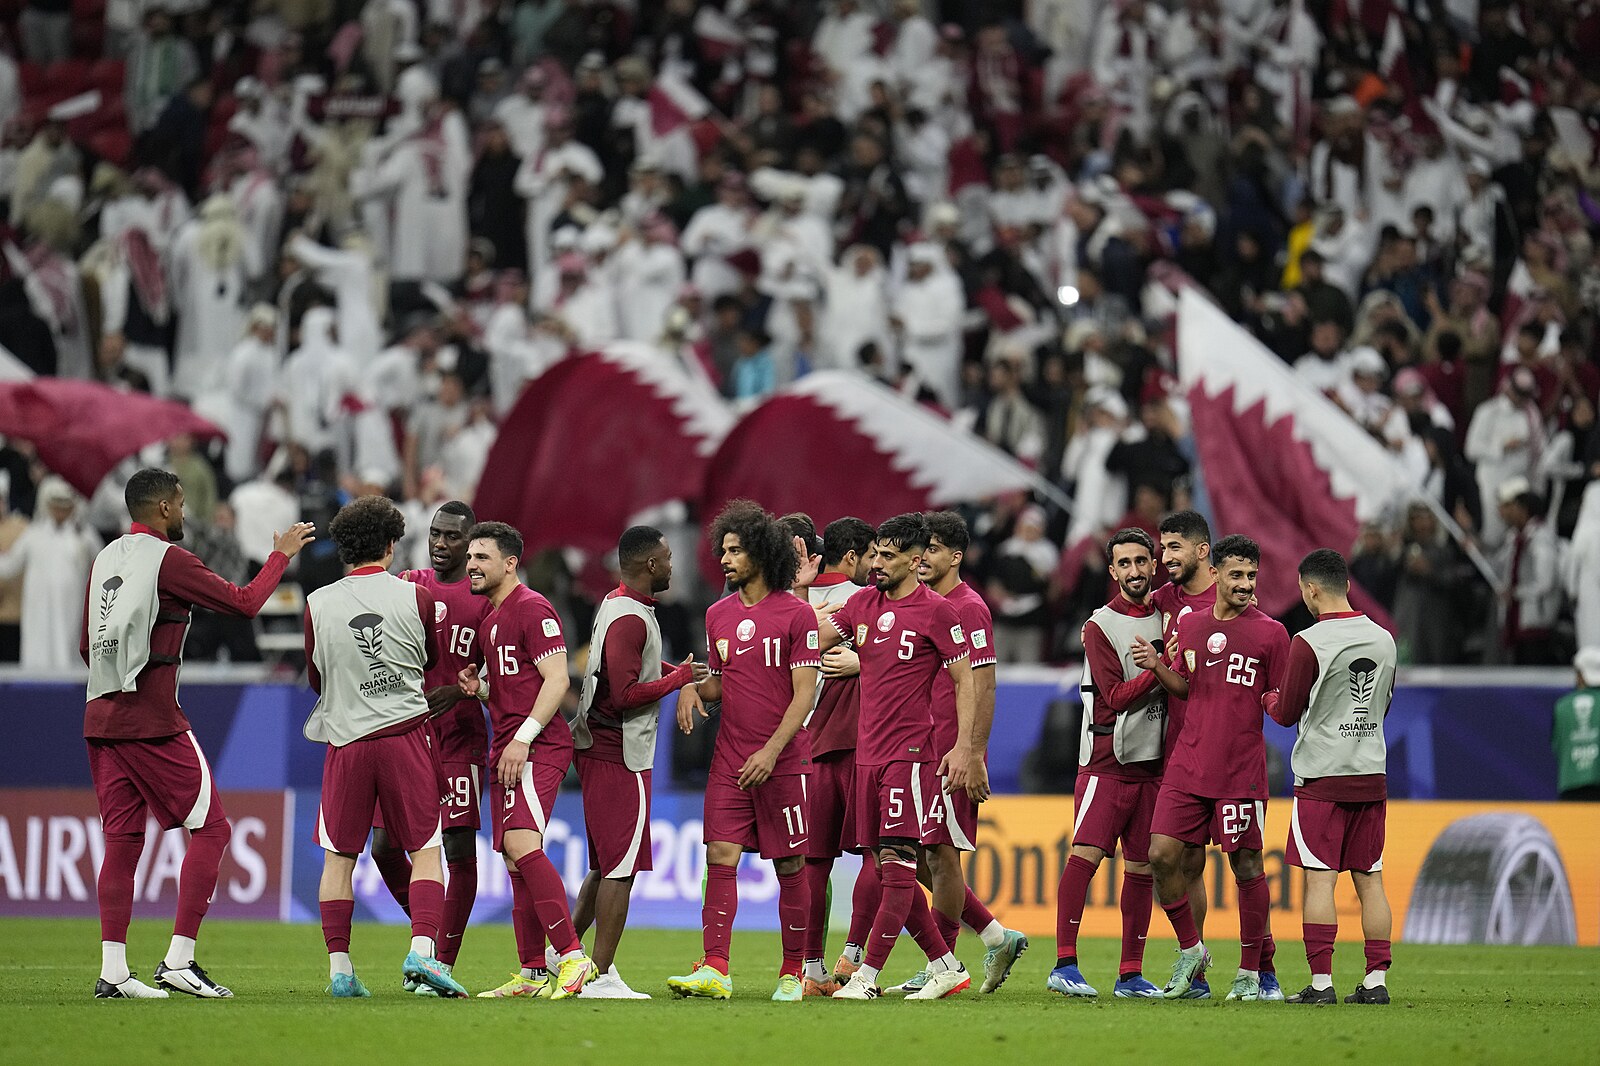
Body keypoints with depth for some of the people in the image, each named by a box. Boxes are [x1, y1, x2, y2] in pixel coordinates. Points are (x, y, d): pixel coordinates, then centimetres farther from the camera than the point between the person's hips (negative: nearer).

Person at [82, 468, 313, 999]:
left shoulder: (104, 560, 14)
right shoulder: (166, 559, -9)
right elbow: (244, 602, -7)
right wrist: (281, 555, 7)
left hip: (102, 717, 8)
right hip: (154, 721, -8)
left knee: (122, 841, 8)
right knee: (211, 829, 0)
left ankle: (113, 971, 1)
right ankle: (179, 960, -7)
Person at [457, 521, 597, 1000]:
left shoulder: (532, 609, -8)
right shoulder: (490, 618, 20)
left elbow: (556, 680, -16)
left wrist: (523, 737, -21)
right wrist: (478, 688, 7)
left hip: (538, 746, -10)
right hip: (508, 750, 10)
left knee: (521, 844, -23)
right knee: (517, 859, 8)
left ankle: (574, 957, -24)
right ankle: (532, 973, 11)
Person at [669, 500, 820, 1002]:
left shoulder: (796, 614, -6)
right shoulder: (719, 615, 11)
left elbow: (804, 694, -9)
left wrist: (771, 751, -18)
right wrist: (693, 689, -1)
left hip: (782, 762, -4)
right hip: (729, 762, 5)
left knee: (789, 866, 2)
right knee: (721, 856, -7)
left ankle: (792, 972, 11)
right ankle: (714, 970, -12)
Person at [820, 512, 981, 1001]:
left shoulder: (935, 611, -5)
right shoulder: (862, 603, 12)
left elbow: (966, 680, -4)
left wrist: (965, 748, -10)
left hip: (911, 753, -7)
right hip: (867, 754, 7)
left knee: (897, 862, -10)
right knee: (889, 870, 7)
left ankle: (867, 977, -12)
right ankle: (946, 966, 17)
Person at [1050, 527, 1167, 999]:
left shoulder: (1167, 617, 12)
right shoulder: (1101, 626, -4)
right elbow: (1116, 697, -11)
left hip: (1154, 761, 5)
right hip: (1107, 760, -5)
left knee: (1141, 867, 5)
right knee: (1086, 853, -16)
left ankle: (1131, 974, 9)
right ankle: (1065, 964, -16)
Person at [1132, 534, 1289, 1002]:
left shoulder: (1270, 633, -1)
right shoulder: (1191, 625, 11)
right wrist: (1157, 667, 3)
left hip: (1241, 771, -4)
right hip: (1188, 766, 4)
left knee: (1246, 866, 0)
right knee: (1162, 854, -4)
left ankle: (1250, 971, 12)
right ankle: (1190, 950, 15)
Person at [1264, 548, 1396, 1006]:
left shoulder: (1310, 642, -12)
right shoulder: (1384, 639, 7)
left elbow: (1286, 714, -5)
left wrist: (1268, 698, 16)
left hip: (1322, 779, -5)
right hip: (1372, 776, 5)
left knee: (1320, 880, -4)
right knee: (1369, 880, 7)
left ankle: (1321, 982, -8)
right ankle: (1375, 980, 5)